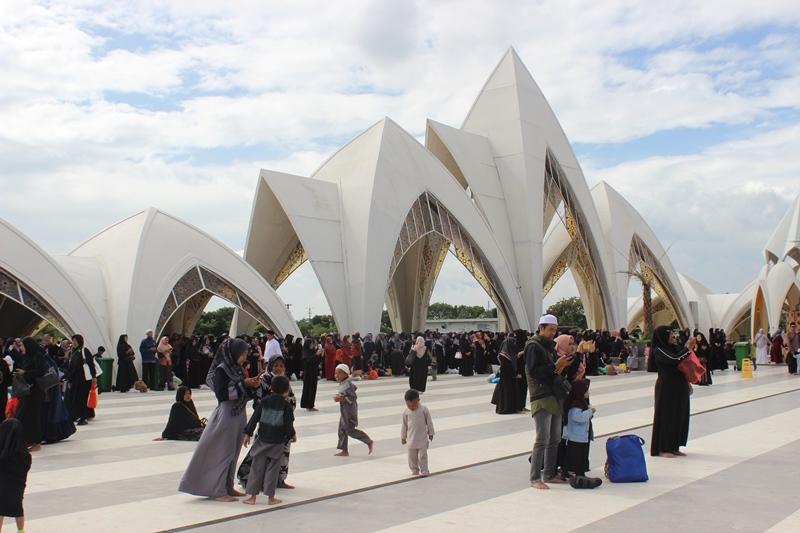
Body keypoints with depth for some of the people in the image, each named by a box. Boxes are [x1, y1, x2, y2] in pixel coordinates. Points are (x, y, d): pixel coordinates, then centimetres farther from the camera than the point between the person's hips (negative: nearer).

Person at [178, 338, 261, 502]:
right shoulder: (221, 370, -12)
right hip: (226, 415, -8)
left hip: (239, 414, 8)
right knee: (223, 452, -3)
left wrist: (251, 385, -3)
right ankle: (218, 490, 5)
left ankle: (228, 487, 22)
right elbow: (221, 394, -21)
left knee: (233, 453, 12)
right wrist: (243, 384, -19)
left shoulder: (237, 369, 11)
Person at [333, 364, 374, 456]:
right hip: (344, 411, 10)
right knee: (342, 430, 12)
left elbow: (353, 397, -24)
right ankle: (344, 451, 19)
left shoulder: (347, 385, -21)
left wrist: (340, 399, -26)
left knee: (350, 430, -6)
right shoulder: (342, 383, 7)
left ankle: (369, 442, 3)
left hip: (349, 411, -10)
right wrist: (339, 396, 13)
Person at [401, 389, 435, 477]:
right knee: (412, 455, 10)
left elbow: (429, 422, -1)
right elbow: (404, 425, 5)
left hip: (422, 437, -3)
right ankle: (414, 470, 26)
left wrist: (431, 433, 2)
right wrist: (403, 437, 8)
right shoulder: (406, 412, -3)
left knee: (422, 454, -2)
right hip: (411, 438, 3)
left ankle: (424, 471, 6)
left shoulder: (424, 409, -9)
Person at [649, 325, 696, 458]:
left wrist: (688, 347, 0)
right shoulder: (658, 350, -11)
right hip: (666, 388, -8)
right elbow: (674, 359, -24)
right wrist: (688, 348, -17)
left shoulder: (673, 348, 13)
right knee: (666, 416, -2)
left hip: (679, 387, 8)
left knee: (679, 415, 10)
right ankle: (662, 449, 6)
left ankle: (673, 447, 20)